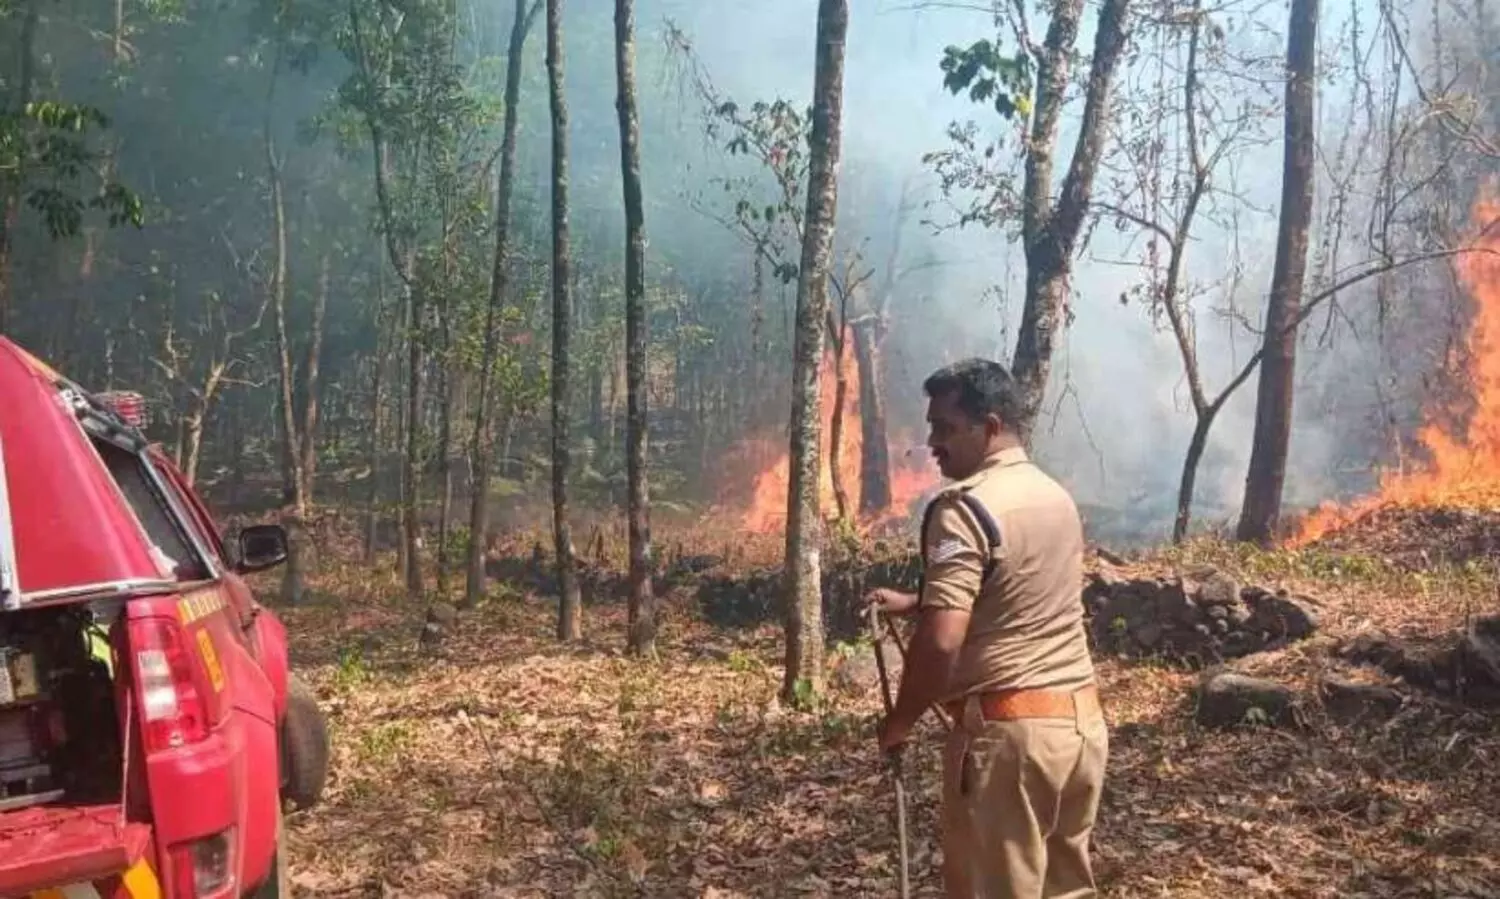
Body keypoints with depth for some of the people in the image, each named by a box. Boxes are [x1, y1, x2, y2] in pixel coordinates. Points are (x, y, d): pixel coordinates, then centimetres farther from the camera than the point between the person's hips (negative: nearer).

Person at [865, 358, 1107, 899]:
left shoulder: (964, 508, -15)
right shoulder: (1057, 498, 11)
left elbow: (942, 641, -23)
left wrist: (900, 720, -8)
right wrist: (913, 602, 22)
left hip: (1008, 730, -8)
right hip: (1080, 719, 8)